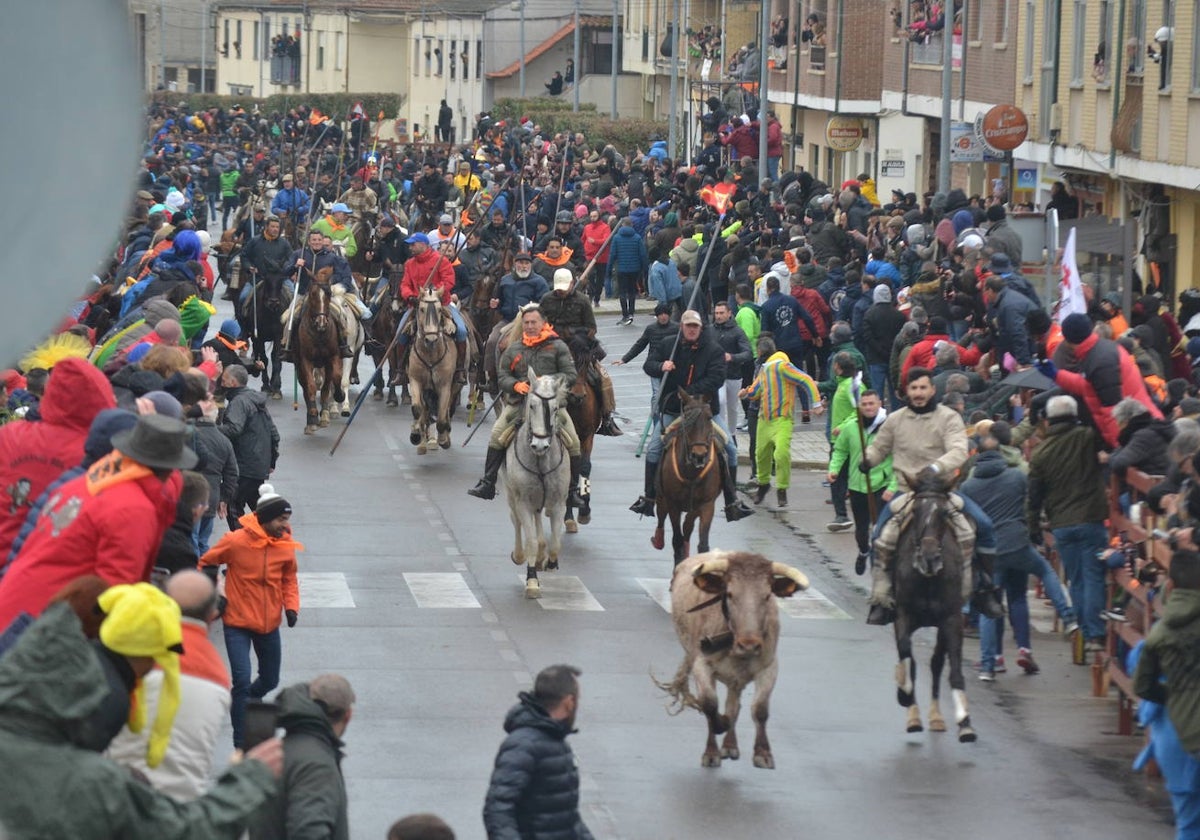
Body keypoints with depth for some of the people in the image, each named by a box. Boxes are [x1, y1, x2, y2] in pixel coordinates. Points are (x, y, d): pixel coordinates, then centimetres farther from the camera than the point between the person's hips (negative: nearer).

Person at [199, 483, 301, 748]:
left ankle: (247, 702, 51)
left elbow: (289, 580, 8)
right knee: (242, 681, -12)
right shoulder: (236, 541, -17)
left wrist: (291, 607, -7)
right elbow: (205, 564, -2)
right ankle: (241, 745, -5)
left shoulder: (286, 545, -5)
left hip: (269, 625, 5)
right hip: (238, 622, -5)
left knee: (270, 680, 16)